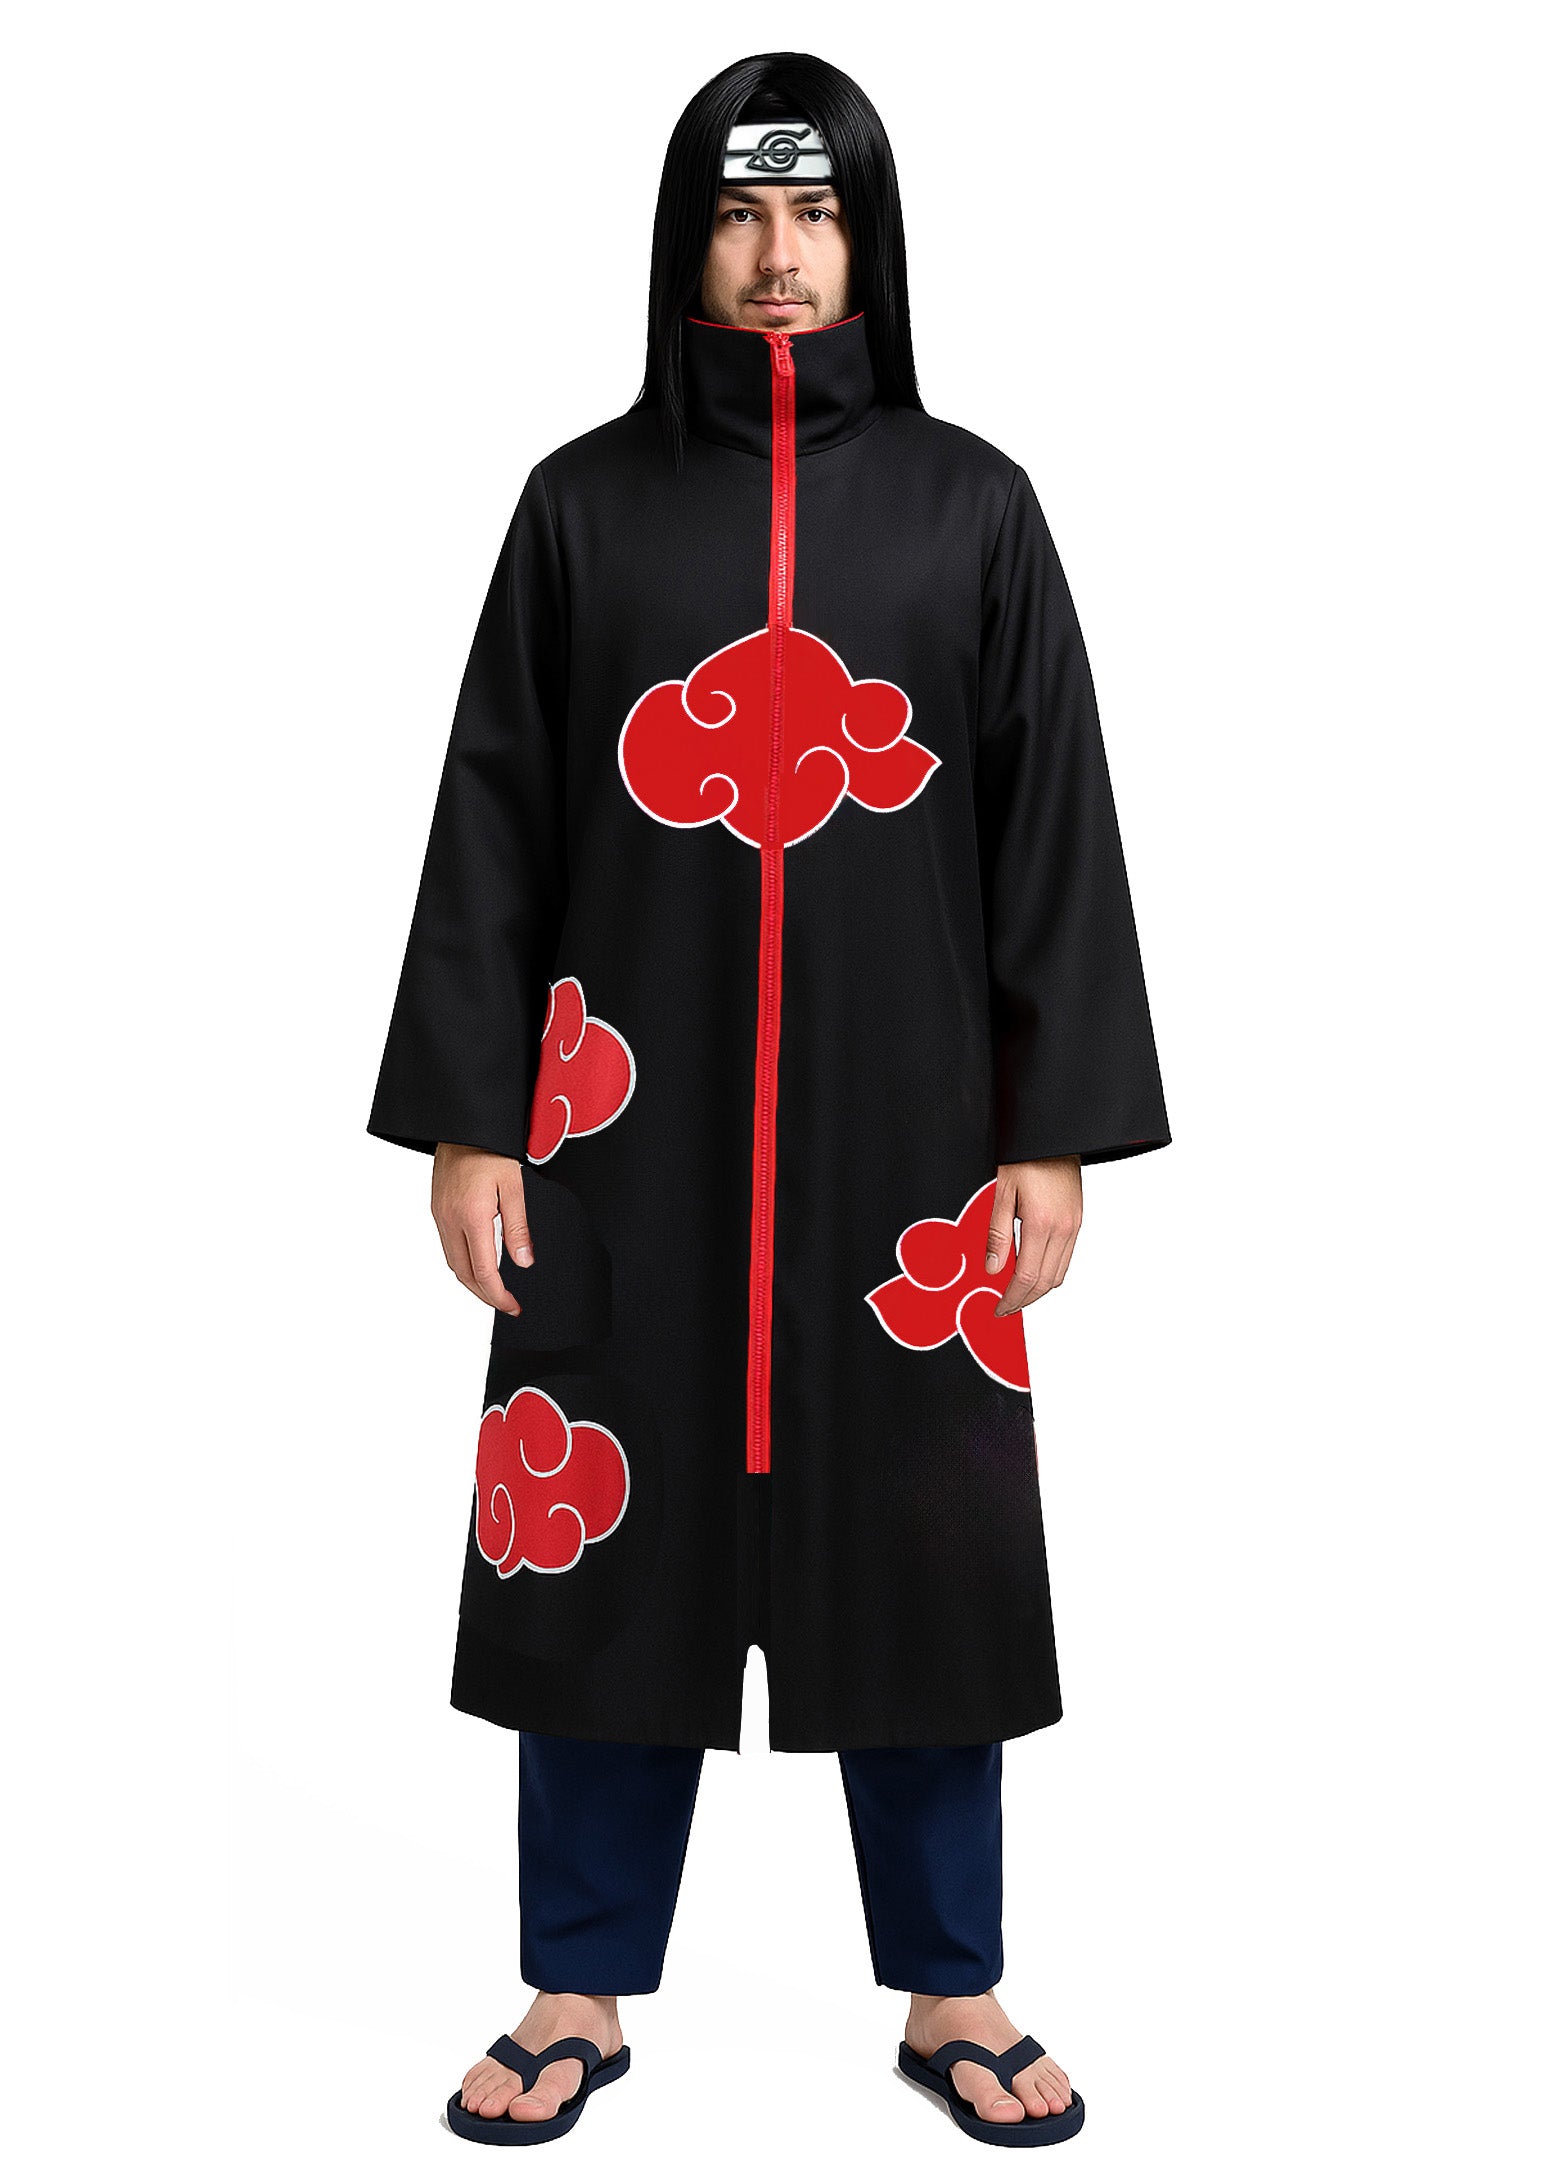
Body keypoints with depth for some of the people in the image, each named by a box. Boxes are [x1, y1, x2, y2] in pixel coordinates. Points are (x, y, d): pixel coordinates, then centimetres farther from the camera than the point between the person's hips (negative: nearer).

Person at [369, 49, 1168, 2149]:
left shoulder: (969, 504, 4)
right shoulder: (585, 501, 4)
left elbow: (1055, 831, 2)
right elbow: (496, 822, 3)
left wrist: (1055, 1132, -3)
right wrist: (467, 1119, -2)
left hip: (900, 1117, 0)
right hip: (634, 1121, 1)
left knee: (918, 1539, 7)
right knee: (606, 1534, 6)